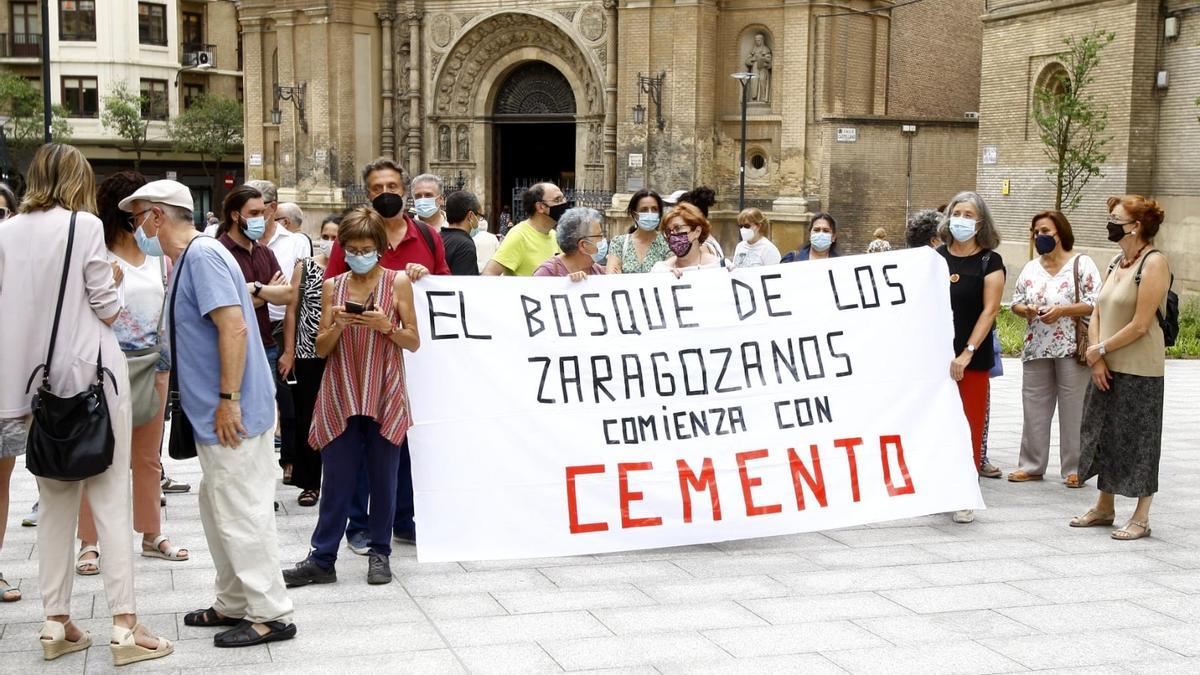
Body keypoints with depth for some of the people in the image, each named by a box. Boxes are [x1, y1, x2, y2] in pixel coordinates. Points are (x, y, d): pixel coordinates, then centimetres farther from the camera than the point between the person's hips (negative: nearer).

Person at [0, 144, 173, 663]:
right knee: (110, 499, -2)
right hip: (89, 373, -5)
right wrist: (112, 289, 12)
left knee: (56, 502, 12)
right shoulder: (84, 225, -9)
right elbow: (107, 308, -8)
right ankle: (124, 627, -2)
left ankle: (56, 623, 14)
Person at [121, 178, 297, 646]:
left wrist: (228, 400, -23)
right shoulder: (189, 257, 15)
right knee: (219, 511, 17)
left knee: (241, 514, -4)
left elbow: (234, 327, -23)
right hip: (215, 414, 10)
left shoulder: (202, 254, -15)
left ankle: (270, 615, 5)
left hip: (234, 413, -10)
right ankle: (235, 604, 28)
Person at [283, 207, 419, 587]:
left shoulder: (398, 282, 2)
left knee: (383, 477, 5)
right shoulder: (332, 287, 8)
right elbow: (321, 349, 7)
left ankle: (380, 554, 17)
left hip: (384, 395, -1)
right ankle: (322, 560, 8)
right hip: (341, 394, 1)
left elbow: (414, 342, 2)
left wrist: (387, 326, -16)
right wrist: (336, 325, -12)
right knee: (337, 478, 3)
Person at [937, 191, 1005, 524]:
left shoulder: (989, 262, -1)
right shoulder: (936, 257, 9)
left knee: (970, 428, 0)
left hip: (973, 359, -3)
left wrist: (967, 353, -17)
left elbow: (989, 310, -8)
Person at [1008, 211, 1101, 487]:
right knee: (1034, 408, 8)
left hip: (1072, 349, -5)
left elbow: (1095, 304, -8)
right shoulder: (1030, 268, 14)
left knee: (1073, 410, -1)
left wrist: (1061, 311, -18)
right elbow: (1015, 302, 16)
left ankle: (1074, 469, 8)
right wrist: (1026, 310, -6)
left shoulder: (1082, 264, -2)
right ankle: (1032, 466, 17)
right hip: (1036, 348, 5)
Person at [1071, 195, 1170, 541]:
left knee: (1137, 439, 0)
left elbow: (1140, 325, -18)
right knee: (1104, 433, 14)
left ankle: (1141, 518, 9)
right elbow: (1097, 312, 11)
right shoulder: (1117, 262, 12)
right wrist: (1096, 357, -3)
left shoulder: (1154, 263, -13)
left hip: (1138, 370, -8)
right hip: (1105, 367, 8)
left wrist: (1100, 350, -10)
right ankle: (1104, 508, 27)